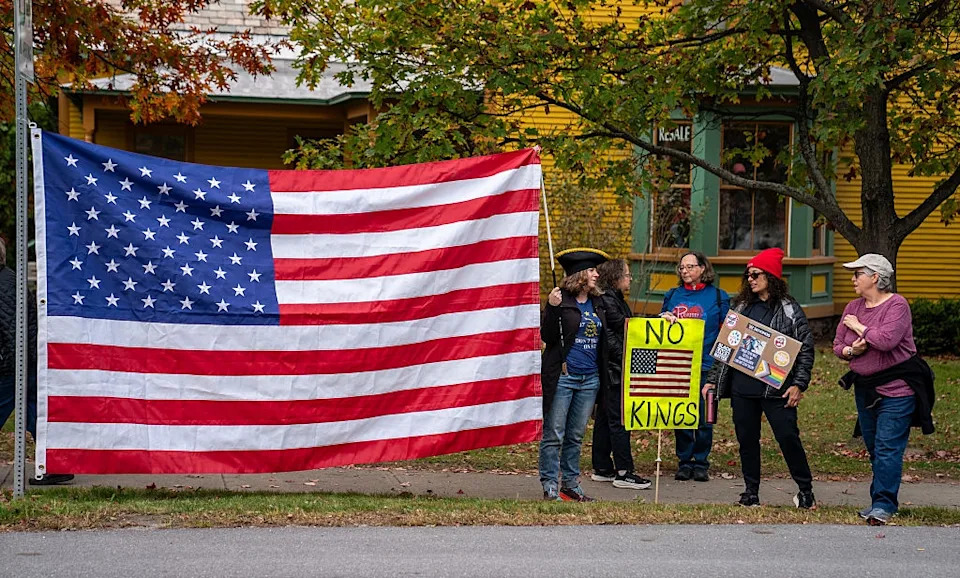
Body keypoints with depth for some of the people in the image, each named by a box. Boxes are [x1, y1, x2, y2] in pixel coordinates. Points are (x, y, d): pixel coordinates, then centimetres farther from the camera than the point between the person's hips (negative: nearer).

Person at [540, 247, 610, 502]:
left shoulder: (597, 304, 13)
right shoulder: (561, 300, -7)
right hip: (562, 376, -6)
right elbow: (547, 336, -11)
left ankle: (571, 484, 19)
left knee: (576, 436, 12)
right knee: (554, 436, -2)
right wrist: (552, 308, -22)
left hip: (590, 378, 6)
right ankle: (550, 487, 2)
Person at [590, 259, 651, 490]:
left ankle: (602, 468, 18)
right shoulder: (606, 300, -14)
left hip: (612, 371, 11)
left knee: (605, 419, 13)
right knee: (619, 419, -9)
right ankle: (623, 473, -8)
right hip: (613, 369, -11)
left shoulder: (616, 300, 17)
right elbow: (608, 336, -19)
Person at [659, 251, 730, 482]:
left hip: (706, 366, -3)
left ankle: (701, 463, 9)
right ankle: (684, 461, 11)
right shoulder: (672, 296, 13)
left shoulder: (718, 296, 4)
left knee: (704, 417, 0)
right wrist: (664, 317, -3)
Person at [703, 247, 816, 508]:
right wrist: (713, 379, 14)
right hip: (742, 386, 5)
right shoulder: (742, 306, 14)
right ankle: (751, 492, 16)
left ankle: (805, 490, 6)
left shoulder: (788, 308, -1)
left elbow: (806, 347, -3)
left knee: (788, 437, -7)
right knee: (746, 439, 7)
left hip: (775, 387, -5)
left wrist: (798, 384, -11)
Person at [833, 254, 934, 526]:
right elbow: (838, 344, 12)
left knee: (888, 448, -11)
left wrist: (860, 327, -14)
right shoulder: (853, 307, 9)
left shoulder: (897, 305, -13)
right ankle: (880, 501, 21)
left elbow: (887, 340, -27)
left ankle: (884, 504, -12)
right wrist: (849, 351, -11)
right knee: (874, 449, 13)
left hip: (896, 390, -8)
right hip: (865, 388, 8)